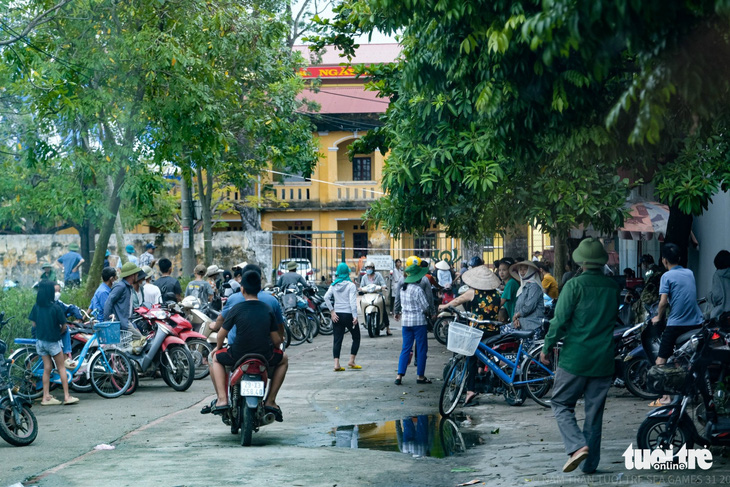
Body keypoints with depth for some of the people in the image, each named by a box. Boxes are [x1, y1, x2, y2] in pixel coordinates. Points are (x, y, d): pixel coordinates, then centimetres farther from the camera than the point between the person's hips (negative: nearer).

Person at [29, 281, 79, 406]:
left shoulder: (36, 307, -3)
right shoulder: (56, 308, -16)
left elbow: (33, 324, 3)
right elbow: (64, 326, -11)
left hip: (40, 340, 4)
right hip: (53, 341, -4)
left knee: (47, 367, 11)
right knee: (61, 367, 6)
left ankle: (46, 397, 10)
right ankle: (67, 396, 5)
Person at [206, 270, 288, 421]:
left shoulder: (236, 309, -5)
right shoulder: (268, 309, 1)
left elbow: (222, 333, 3)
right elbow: (276, 339, 4)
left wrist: (218, 346, 25)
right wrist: (277, 348, 27)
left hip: (237, 355, -1)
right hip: (265, 356, 1)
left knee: (215, 358, 29)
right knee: (283, 359, 33)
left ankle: (222, 399, 13)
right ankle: (270, 400, 23)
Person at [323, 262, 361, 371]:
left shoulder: (334, 285, 4)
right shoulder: (350, 285, -9)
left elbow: (326, 297, -4)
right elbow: (352, 302, -17)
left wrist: (332, 311, -3)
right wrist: (355, 316, -17)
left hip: (337, 316, 4)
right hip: (348, 314, -4)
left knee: (337, 340, 5)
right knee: (356, 338, 13)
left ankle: (336, 364, -4)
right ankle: (351, 361, 9)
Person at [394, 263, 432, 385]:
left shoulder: (403, 288, 7)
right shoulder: (417, 289, -16)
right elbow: (425, 307, -13)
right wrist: (426, 312, 6)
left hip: (406, 321, 7)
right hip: (418, 321, -7)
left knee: (406, 349, 10)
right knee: (421, 349, 4)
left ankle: (399, 375, 2)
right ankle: (420, 376, 8)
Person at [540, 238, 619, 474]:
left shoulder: (575, 285, -10)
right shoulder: (614, 287, 5)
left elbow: (560, 320, -10)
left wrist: (547, 347, -1)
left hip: (575, 357, -4)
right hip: (603, 359, 4)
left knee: (561, 404, 7)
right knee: (594, 411, 11)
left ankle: (577, 446, -13)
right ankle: (590, 462, 14)